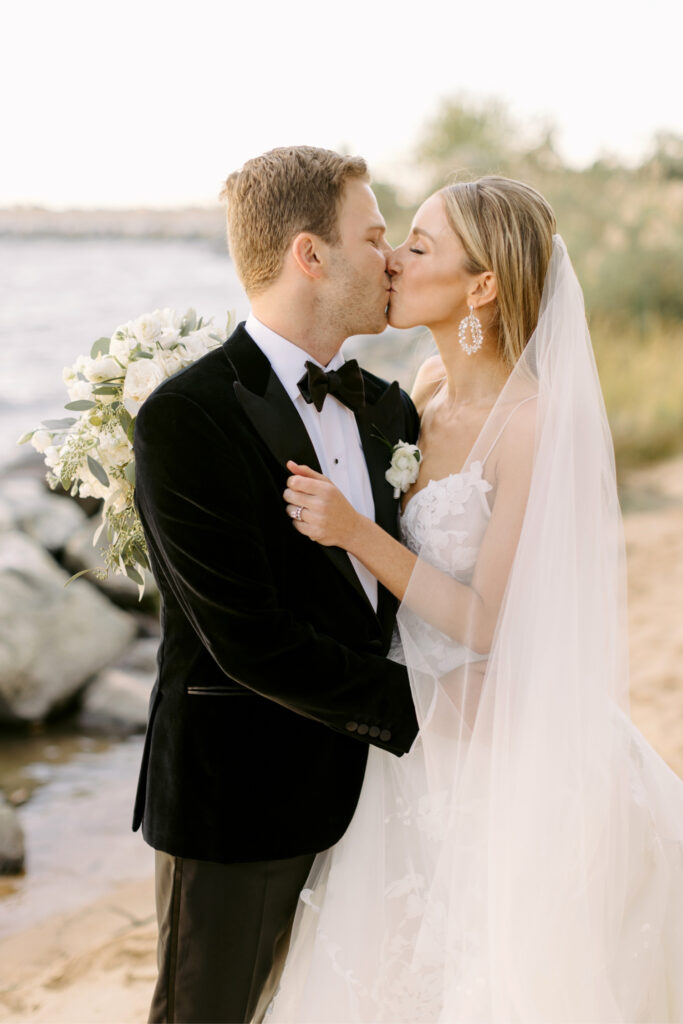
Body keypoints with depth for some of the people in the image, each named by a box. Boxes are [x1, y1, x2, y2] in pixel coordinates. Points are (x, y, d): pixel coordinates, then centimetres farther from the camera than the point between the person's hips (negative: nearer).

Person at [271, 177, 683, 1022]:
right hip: (417, 730, 7)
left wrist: (354, 532, -27)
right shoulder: (428, 386, -1)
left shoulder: (537, 426, -24)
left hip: (500, 752, -7)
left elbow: (488, 620, -21)